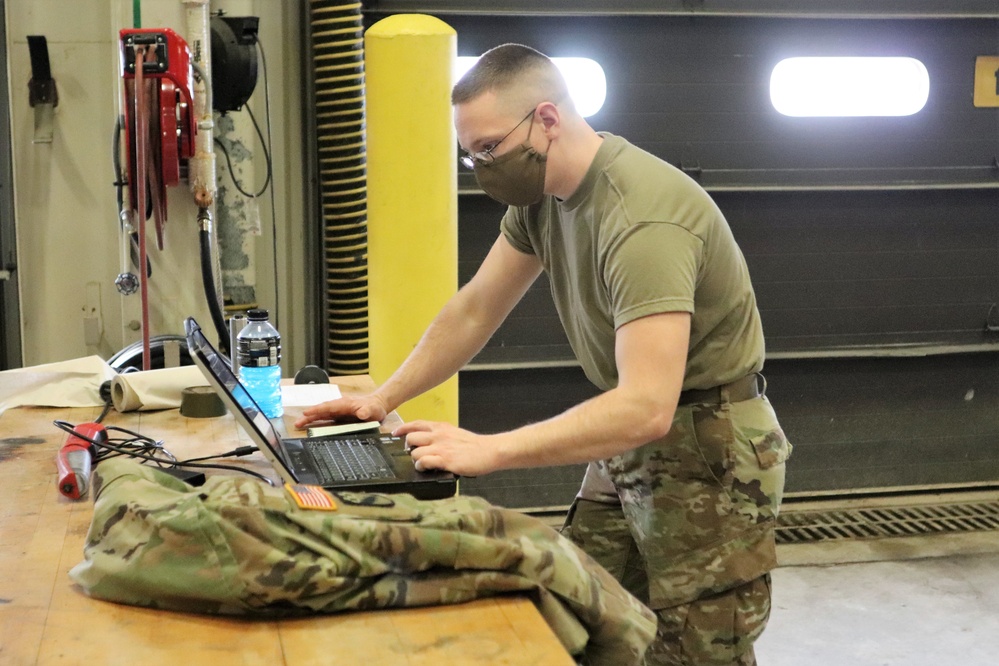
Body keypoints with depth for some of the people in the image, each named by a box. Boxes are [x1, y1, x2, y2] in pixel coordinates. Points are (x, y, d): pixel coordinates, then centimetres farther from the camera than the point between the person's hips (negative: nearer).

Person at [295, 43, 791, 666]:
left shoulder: (642, 217, -29)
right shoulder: (540, 192, -1)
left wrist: (487, 451, -37)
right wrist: (383, 398, 4)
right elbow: (475, 310, 10)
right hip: (628, 439, 8)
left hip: (708, 451, -8)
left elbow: (646, 409, -36)